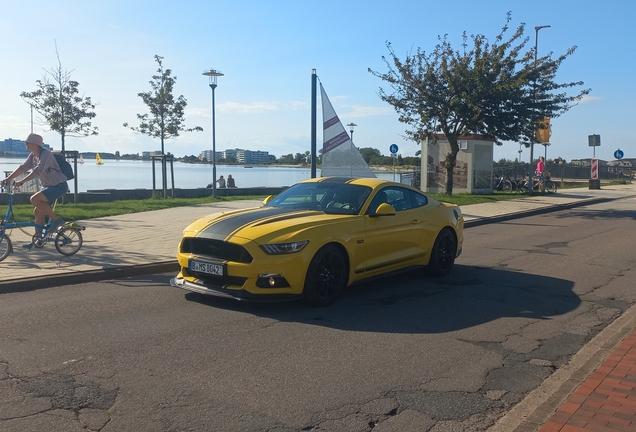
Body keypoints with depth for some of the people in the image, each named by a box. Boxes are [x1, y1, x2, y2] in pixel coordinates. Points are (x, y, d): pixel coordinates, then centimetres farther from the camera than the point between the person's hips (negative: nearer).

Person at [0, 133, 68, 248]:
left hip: (59, 186, -9)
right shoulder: (33, 156, 7)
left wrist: (22, 181, -38)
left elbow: (38, 170, -32)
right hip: (48, 187, 9)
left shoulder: (46, 154, -19)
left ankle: (56, 219, -12)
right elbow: (23, 168, 5)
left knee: (34, 199, -25)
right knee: (37, 211, 6)